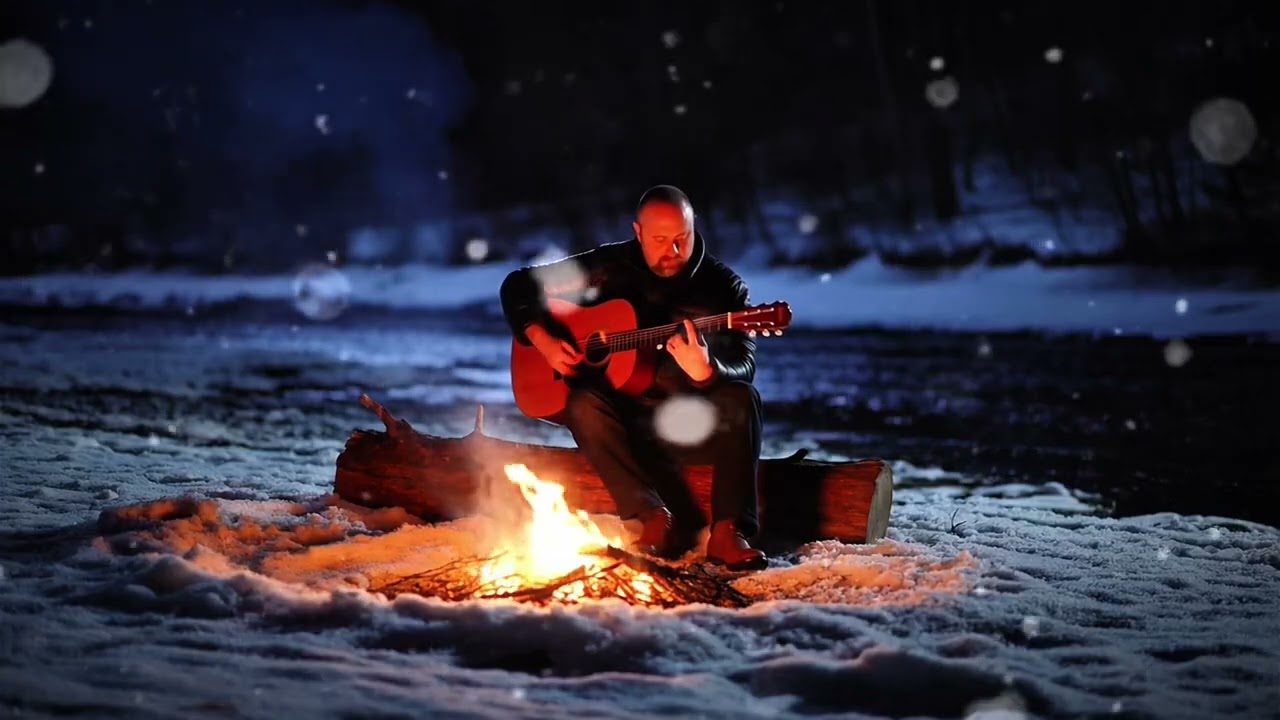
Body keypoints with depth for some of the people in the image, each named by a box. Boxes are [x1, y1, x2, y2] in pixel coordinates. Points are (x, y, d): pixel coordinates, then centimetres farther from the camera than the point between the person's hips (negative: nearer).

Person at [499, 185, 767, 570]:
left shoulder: (722, 286, -4)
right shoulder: (609, 266, -1)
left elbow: (744, 367, -17)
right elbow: (518, 285, 6)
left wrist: (705, 372, -40)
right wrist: (544, 341, -11)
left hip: (698, 424, -1)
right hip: (626, 420, 1)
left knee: (741, 399, -31)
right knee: (584, 404, -31)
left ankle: (727, 532, -32)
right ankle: (660, 519, -28)